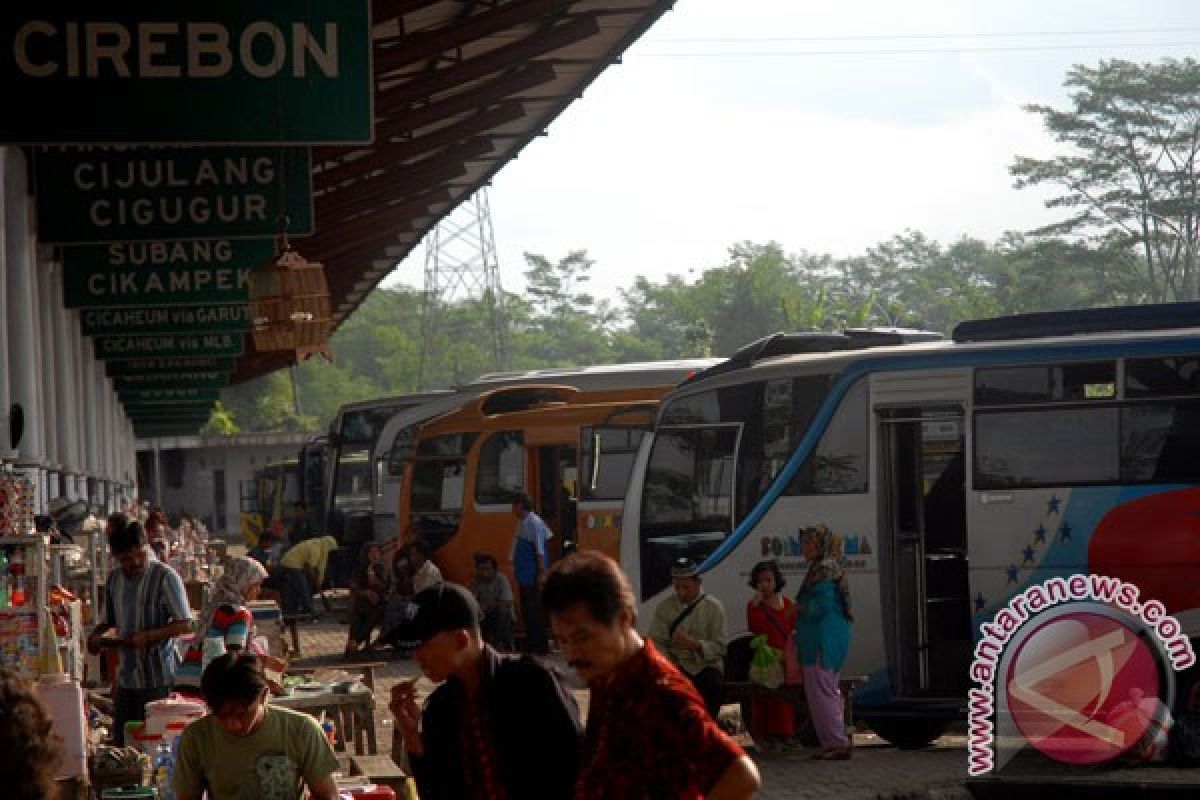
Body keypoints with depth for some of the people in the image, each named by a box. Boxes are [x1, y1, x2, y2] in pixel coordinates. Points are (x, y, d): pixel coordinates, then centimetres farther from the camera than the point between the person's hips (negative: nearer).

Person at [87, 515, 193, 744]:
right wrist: (96, 635, 2)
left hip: (156, 679, -6)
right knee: (121, 742, 7)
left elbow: (185, 624, -12)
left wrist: (147, 636, -21)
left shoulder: (165, 577, -9)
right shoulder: (115, 579, 10)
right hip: (126, 677, 6)